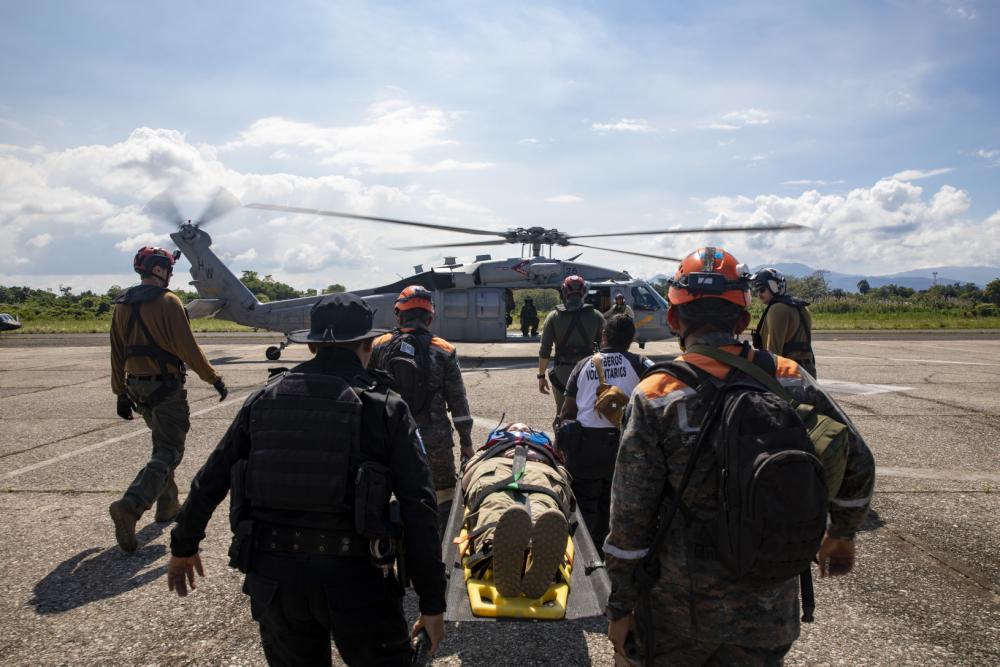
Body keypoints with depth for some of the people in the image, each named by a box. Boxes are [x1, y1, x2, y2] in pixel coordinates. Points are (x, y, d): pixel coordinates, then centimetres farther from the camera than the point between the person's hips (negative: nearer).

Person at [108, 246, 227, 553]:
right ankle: (130, 506, -22)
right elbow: (188, 348, -16)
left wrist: (121, 392, 19)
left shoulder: (122, 305, 8)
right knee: (169, 452, -5)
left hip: (137, 387, 8)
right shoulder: (168, 302, -14)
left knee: (162, 443, 23)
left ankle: (167, 504, 30)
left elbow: (117, 353, 12)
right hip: (166, 387, -8)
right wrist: (214, 378, -8)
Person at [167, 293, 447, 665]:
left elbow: (211, 480, 10)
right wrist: (432, 603, -3)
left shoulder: (265, 398, 3)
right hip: (354, 578, -3)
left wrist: (183, 546, 26)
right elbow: (418, 510, -10)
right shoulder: (386, 407, -6)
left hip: (272, 574, 4)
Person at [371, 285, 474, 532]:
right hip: (435, 438, -1)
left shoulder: (379, 346, -2)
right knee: (445, 493, 14)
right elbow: (458, 401, -3)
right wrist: (466, 441, 6)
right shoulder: (444, 351, -5)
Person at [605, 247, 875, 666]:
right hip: (771, 606, 3)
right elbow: (856, 464, 6)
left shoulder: (656, 396, -15)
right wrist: (842, 535, 24)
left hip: (681, 603, -3)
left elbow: (631, 517, -14)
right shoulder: (788, 379, -5)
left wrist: (619, 607, -3)